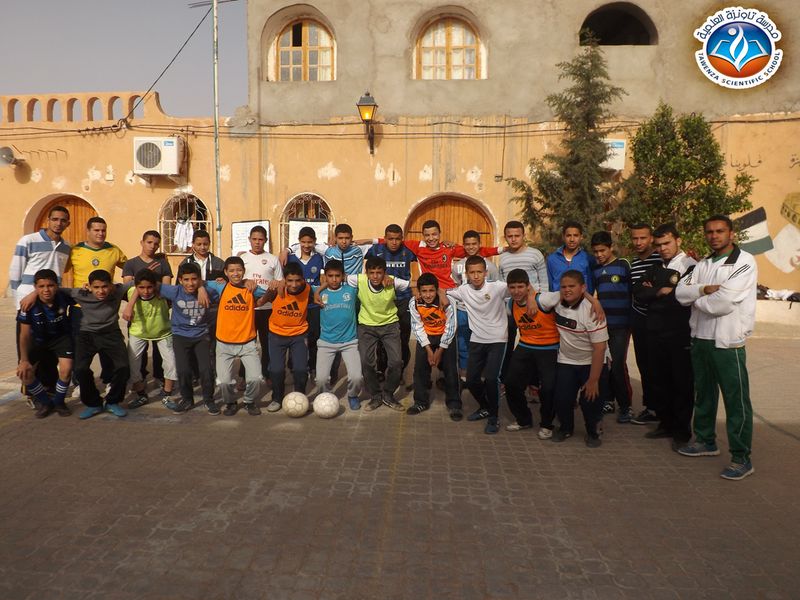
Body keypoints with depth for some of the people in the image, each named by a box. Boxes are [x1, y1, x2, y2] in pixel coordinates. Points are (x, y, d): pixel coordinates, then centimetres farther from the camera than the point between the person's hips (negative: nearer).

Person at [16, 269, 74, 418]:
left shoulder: (63, 297, -24)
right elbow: (25, 334, -14)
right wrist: (24, 360, -17)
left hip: (61, 337, -1)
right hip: (38, 340, 1)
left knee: (66, 370, -23)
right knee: (24, 372, -15)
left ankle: (58, 402, 8)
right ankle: (45, 402, 12)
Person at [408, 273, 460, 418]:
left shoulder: (446, 302, -27)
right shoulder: (414, 303, -22)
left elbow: (450, 328, -18)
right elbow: (417, 327, -12)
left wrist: (440, 351, -15)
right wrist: (429, 350, -14)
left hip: (445, 337, -2)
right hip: (425, 337, 2)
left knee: (450, 369, -7)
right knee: (420, 368, 0)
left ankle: (454, 404, 5)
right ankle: (421, 402, 17)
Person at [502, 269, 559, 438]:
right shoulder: (511, 305, -1)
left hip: (549, 349, -6)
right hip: (525, 348, 6)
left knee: (548, 388, -14)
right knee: (511, 383, 4)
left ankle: (546, 425, 14)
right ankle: (523, 420, 29)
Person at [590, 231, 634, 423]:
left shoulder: (623, 265, -3)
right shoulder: (595, 269, 10)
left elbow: (633, 292, -4)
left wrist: (632, 319, -9)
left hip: (621, 324, -5)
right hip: (601, 322, 5)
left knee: (618, 364, -7)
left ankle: (626, 406, 5)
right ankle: (608, 400, 20)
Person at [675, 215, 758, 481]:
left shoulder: (745, 262, -10)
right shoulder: (703, 265, 12)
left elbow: (724, 303, -20)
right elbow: (680, 293, 2)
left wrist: (696, 299, -3)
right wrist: (704, 289, -15)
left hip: (727, 342, -7)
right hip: (700, 339, 7)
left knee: (736, 401, 0)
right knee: (703, 394, 19)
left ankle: (741, 458, 10)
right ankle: (705, 441, 35)